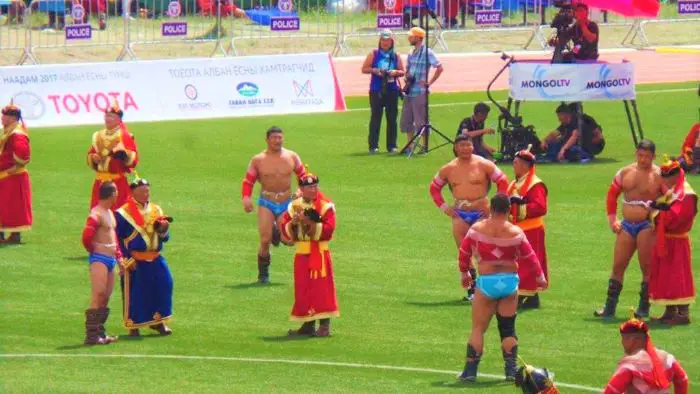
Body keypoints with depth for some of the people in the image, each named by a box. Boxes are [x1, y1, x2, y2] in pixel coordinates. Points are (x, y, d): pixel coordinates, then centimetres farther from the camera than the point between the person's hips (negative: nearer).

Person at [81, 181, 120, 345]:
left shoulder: (110, 213, 16)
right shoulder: (96, 214, -14)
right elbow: (87, 236, -23)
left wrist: (119, 256, 15)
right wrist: (94, 251, -5)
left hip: (110, 260, 9)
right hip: (99, 259, -9)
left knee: (106, 298, 11)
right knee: (98, 297, -13)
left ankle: (100, 332, 16)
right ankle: (91, 335, -14)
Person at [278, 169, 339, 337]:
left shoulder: (326, 206, -4)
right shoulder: (294, 206, 10)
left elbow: (328, 230, -16)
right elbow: (285, 232, 7)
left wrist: (310, 222, -22)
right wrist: (293, 222, -13)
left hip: (320, 253, -5)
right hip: (301, 254, 5)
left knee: (321, 289, -7)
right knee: (303, 290, 7)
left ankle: (324, 325, -6)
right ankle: (308, 325, 15)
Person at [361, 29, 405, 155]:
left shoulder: (396, 56, 8)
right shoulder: (374, 54, 4)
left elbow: (402, 72, 12)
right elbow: (364, 69, 4)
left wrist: (395, 72, -9)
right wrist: (374, 70, -13)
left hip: (392, 91, 2)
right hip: (376, 91, -2)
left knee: (392, 118, 2)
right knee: (375, 117, -2)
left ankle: (391, 146, 8)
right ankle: (373, 145, 1)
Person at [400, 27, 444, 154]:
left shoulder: (427, 52, -9)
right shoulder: (411, 54, 15)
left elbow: (439, 68, -13)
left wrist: (429, 82, -14)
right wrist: (407, 77, 3)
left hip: (420, 92, -8)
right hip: (409, 91, 8)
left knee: (420, 120, -5)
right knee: (406, 120, 10)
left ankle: (425, 147, 1)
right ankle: (410, 146, 17)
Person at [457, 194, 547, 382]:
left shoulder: (477, 229, -3)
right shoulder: (515, 232, -3)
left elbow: (464, 252, 7)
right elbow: (529, 257, 4)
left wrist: (464, 273, 25)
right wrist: (540, 277, 20)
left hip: (486, 281, -1)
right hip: (510, 281, 1)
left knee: (478, 328, 5)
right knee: (508, 328, 12)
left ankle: (470, 370, 1)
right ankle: (511, 369, 9)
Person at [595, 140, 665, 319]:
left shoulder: (659, 176, -6)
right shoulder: (625, 173, 8)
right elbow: (612, 194, 18)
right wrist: (612, 219, 11)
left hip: (647, 225, -5)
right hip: (627, 225, 5)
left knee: (647, 267, -1)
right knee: (617, 266, 5)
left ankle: (644, 307, 7)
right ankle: (609, 307, 9)